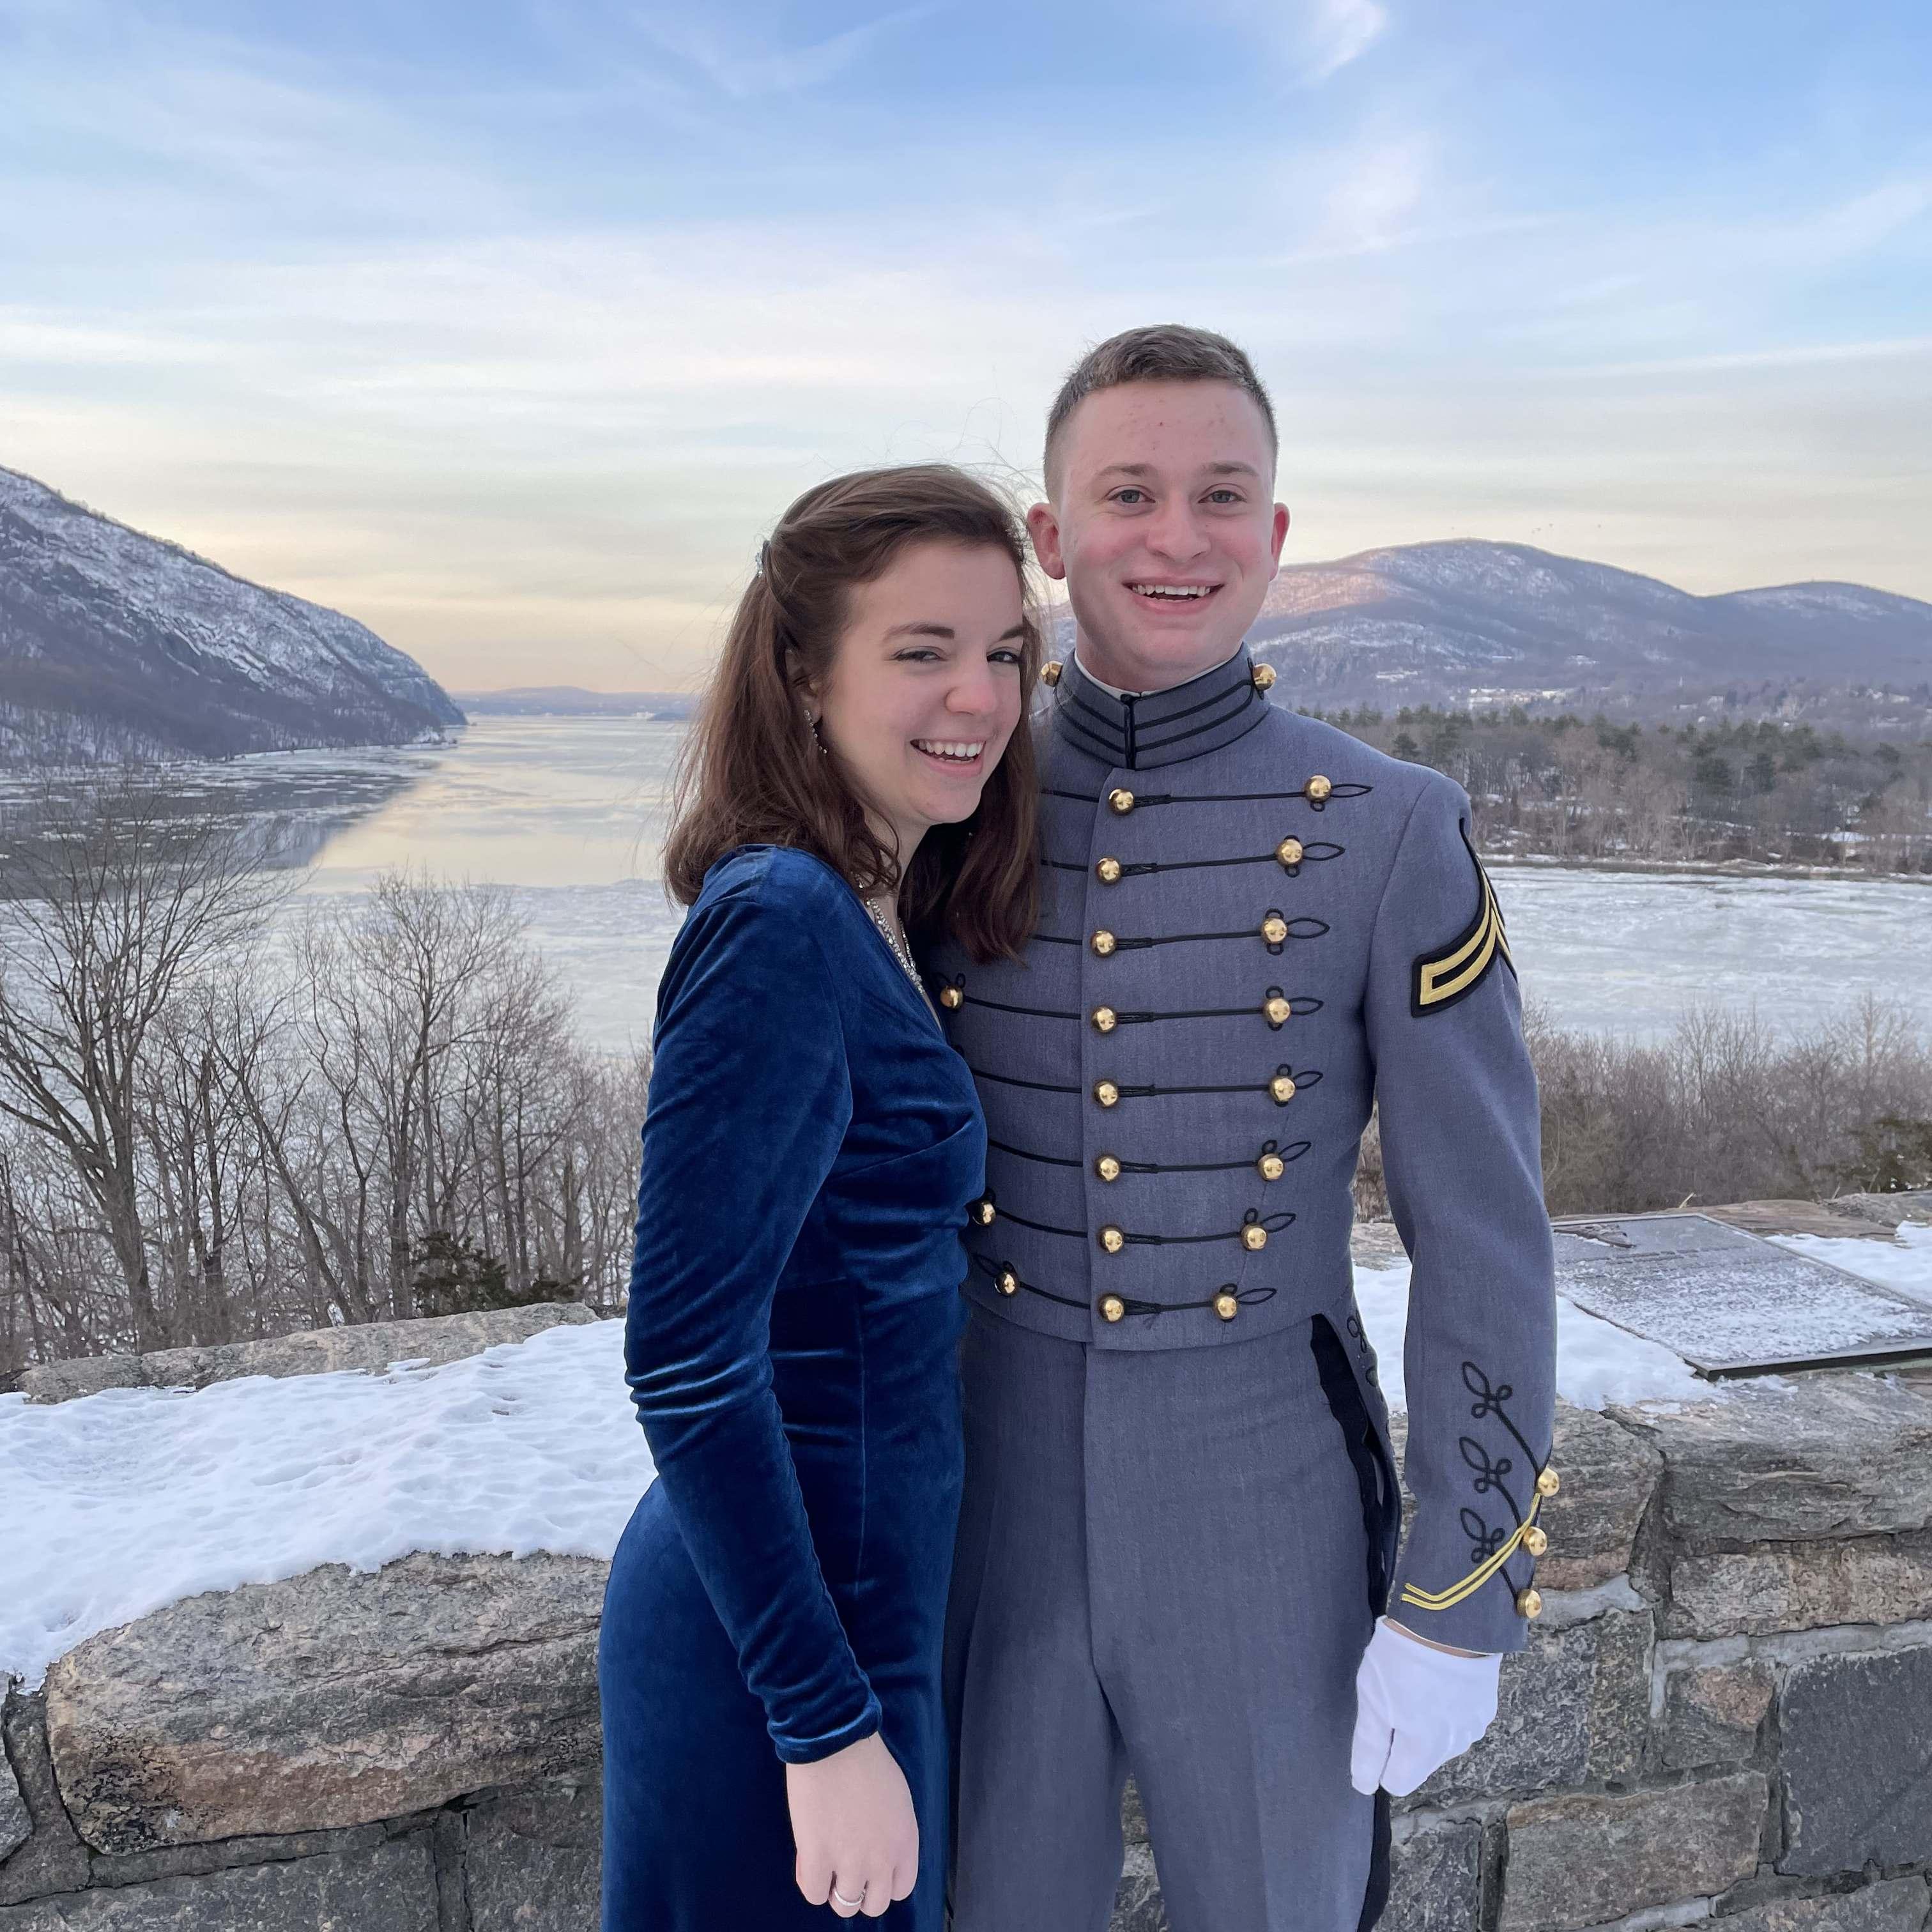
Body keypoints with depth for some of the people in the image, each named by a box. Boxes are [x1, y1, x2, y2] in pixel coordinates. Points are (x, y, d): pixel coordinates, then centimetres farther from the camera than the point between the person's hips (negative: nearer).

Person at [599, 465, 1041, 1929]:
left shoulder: (870, 915, 3)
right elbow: (686, 1362, -25)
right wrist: (828, 1724, -19)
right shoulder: (782, 927, -24)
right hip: (778, 1644, -8)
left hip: (851, 1590, 8)